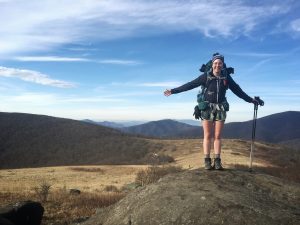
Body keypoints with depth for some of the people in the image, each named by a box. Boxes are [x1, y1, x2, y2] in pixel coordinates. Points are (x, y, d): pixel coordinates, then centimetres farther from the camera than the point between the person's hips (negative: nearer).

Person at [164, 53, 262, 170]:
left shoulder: (226, 77, 1)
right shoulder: (206, 76, -6)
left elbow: (237, 90, 11)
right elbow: (190, 85, -6)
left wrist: (250, 100, 16)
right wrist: (174, 91, -8)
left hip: (220, 108, 2)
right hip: (207, 108, -2)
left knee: (217, 136, 4)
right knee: (207, 136, 1)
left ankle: (217, 161, 10)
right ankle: (207, 161, 6)